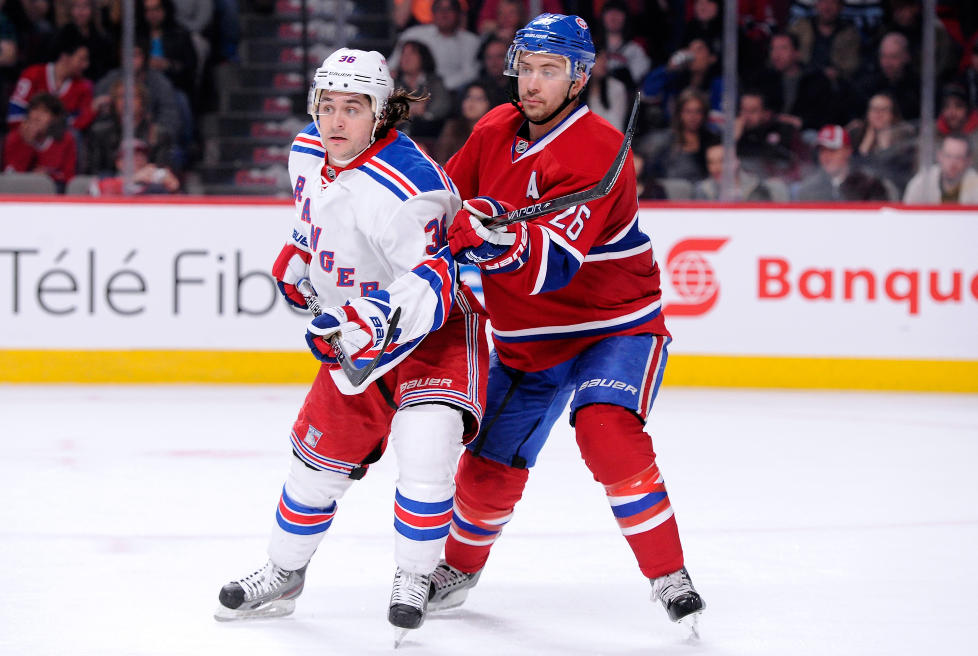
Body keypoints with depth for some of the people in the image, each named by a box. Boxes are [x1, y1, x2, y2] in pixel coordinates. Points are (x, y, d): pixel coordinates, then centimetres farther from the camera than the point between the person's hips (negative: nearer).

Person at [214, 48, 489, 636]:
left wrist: (376, 325, -46)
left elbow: (430, 286, -33)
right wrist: (296, 257, 23)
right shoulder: (309, 153, -4)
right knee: (321, 452, 11)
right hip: (359, 326, 8)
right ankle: (283, 576, 32)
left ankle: (413, 581, -8)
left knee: (426, 442, -28)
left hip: (438, 326, -8)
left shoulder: (403, 185, -30)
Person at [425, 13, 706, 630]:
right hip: (526, 342, 6)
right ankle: (459, 567, 35)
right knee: (490, 469, 6)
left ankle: (670, 578, -21)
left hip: (615, 326, -6)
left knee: (607, 431, -30)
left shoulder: (598, 152, -24)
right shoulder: (495, 131, -2)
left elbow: (553, 265, -35)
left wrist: (505, 241, -52)